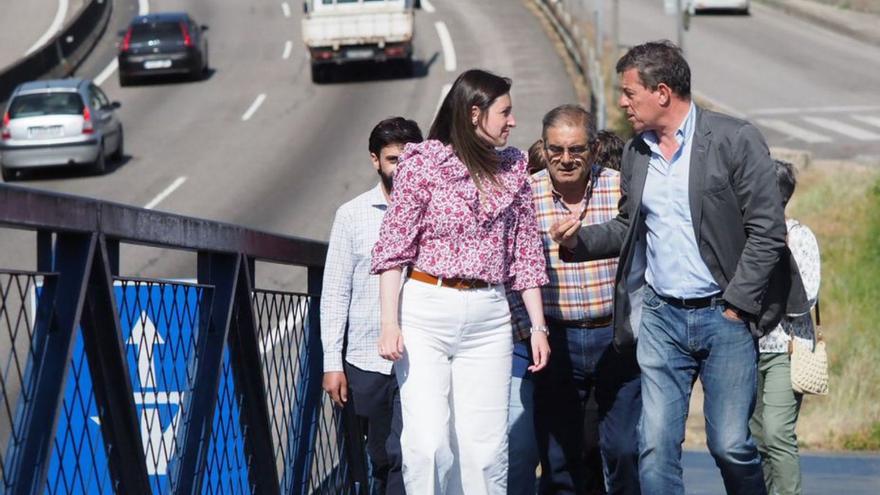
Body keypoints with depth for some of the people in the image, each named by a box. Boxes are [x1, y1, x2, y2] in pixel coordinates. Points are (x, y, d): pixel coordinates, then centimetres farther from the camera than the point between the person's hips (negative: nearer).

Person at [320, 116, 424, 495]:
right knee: (381, 459, 10)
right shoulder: (352, 215, 7)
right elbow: (335, 293, 7)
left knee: (405, 455, -12)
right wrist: (332, 362, 1)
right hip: (366, 360, 2)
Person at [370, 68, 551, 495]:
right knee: (428, 443, -11)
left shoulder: (513, 168, 11)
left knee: (486, 445, 0)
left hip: (489, 316, 4)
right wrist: (389, 323, -10)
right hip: (426, 310, -3)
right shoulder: (423, 161, -2)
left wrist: (538, 325, 11)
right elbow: (393, 247, -3)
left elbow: (526, 251, 14)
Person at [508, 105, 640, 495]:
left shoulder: (621, 188, -1)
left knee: (626, 451, -2)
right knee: (558, 456, 5)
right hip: (556, 341, 1)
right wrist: (526, 331, -4)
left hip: (617, 336, -1)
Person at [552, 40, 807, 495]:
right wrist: (579, 240, 3)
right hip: (661, 317, 5)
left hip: (724, 316, -5)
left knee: (731, 445, -2)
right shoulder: (635, 154, 11)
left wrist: (736, 305, -11)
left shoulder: (734, 139, -6)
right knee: (655, 447, -3)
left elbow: (767, 231, -8)